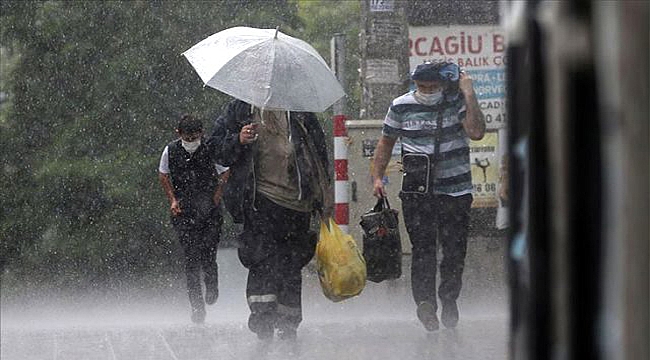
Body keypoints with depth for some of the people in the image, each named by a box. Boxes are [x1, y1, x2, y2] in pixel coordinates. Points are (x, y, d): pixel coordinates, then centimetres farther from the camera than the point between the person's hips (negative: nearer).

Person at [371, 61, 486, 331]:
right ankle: (425, 304, -12)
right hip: (417, 192, 0)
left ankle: (449, 299, 22)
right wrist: (377, 177, 8)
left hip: (455, 191, 0)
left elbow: (476, 133, -17)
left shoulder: (458, 103, -1)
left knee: (455, 249, 3)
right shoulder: (401, 106, 4)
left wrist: (469, 95, -16)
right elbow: (386, 141, 16)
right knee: (423, 248, -10)